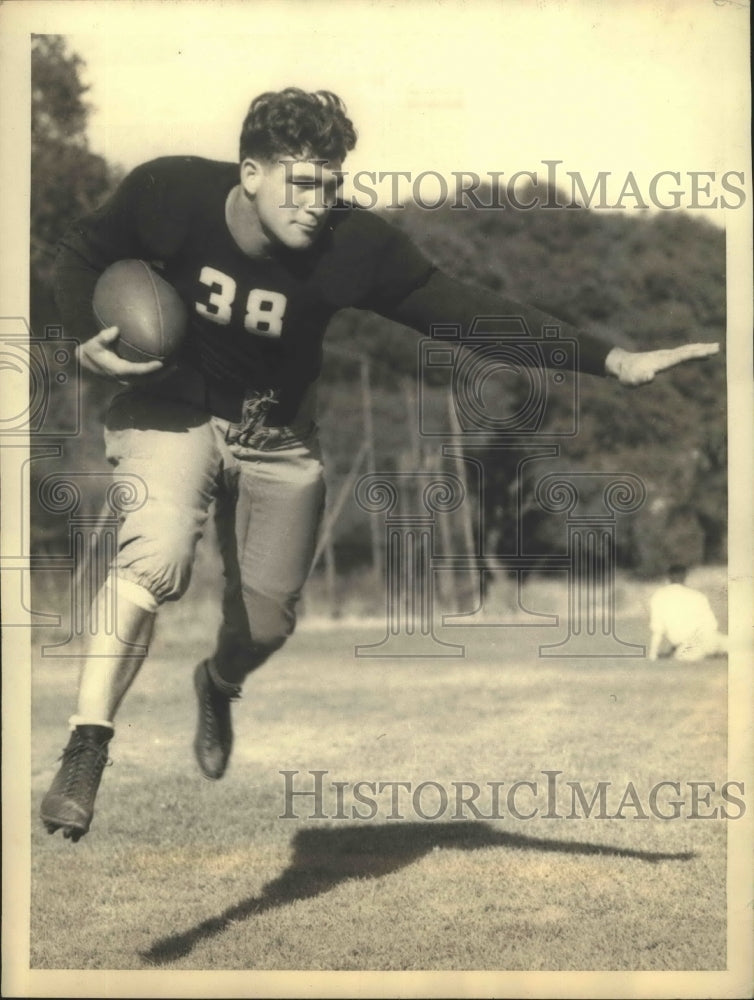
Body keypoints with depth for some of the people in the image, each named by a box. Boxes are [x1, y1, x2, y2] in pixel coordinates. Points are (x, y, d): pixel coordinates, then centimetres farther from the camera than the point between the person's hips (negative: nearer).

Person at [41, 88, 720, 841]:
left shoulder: (355, 247, -24)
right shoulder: (170, 195, -22)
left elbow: (468, 312, -24)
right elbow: (83, 252, -3)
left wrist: (613, 361, -30)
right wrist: (86, 340, -21)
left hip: (276, 438, 2)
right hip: (173, 411, -2)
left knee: (265, 624, 8)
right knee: (156, 553, -31)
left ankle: (217, 685, 47)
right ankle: (85, 753, -25)